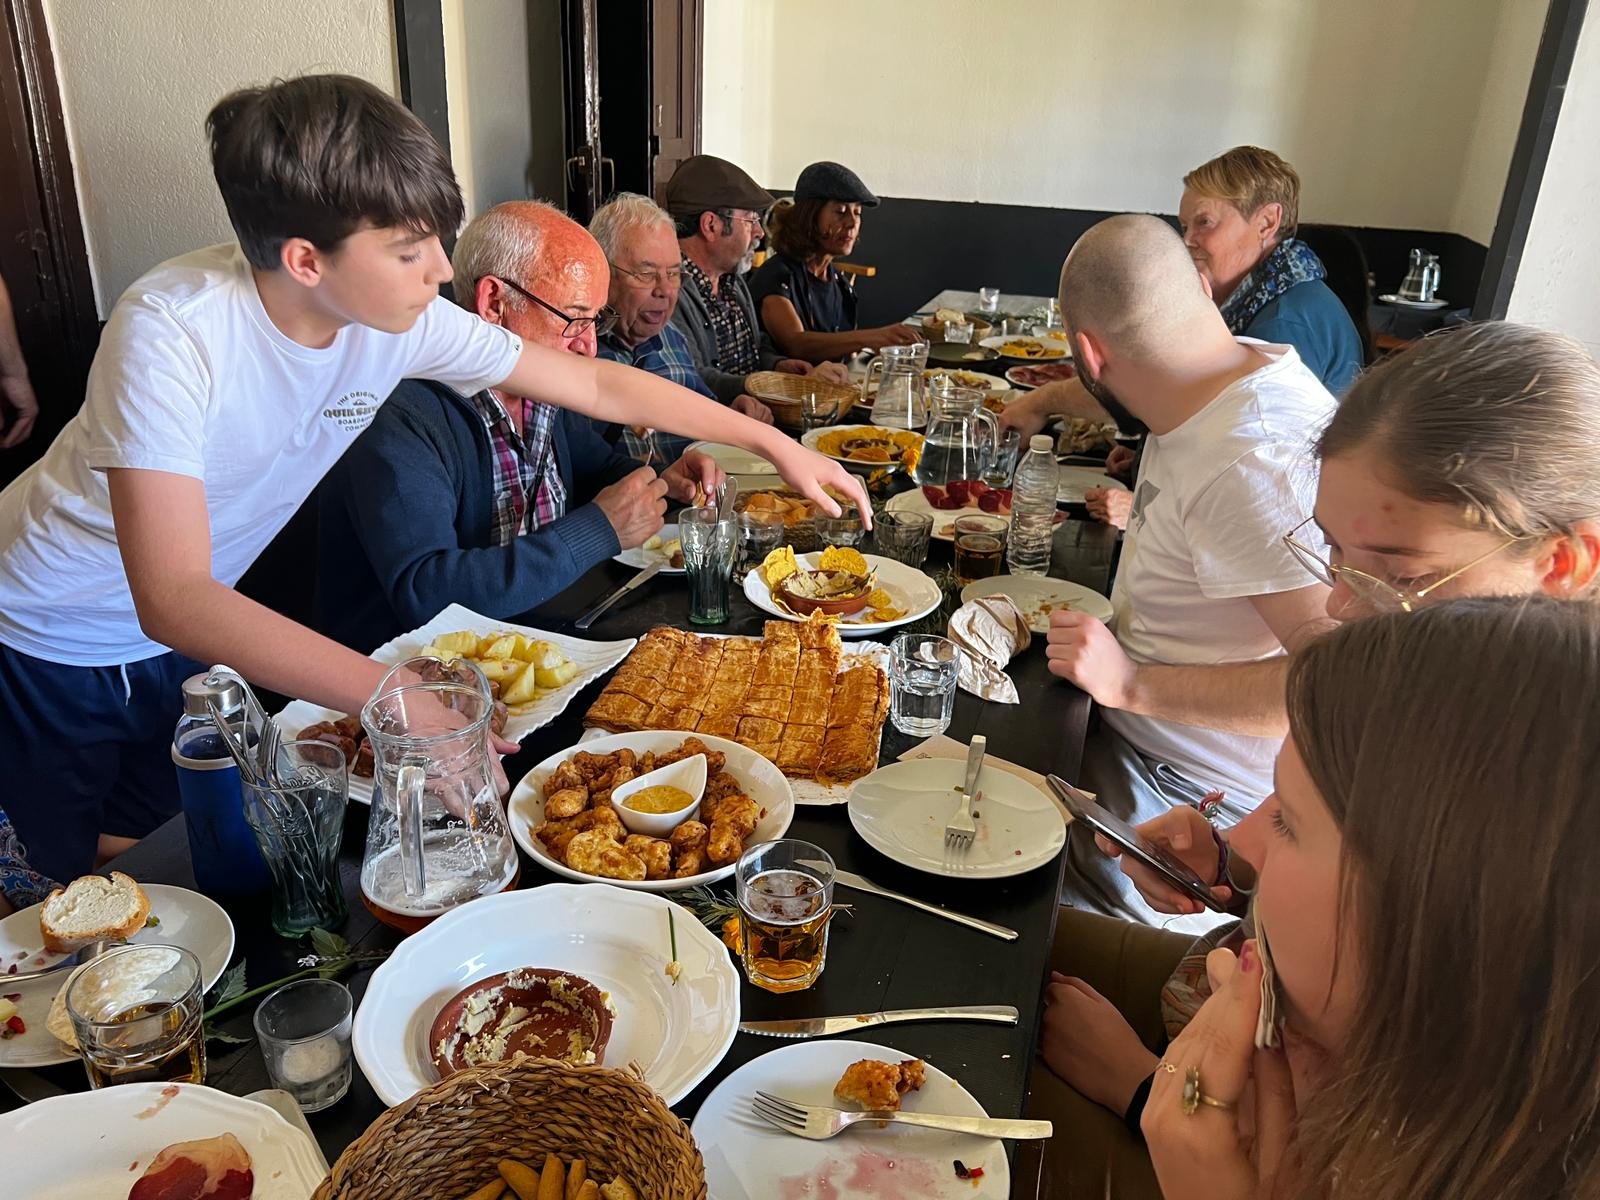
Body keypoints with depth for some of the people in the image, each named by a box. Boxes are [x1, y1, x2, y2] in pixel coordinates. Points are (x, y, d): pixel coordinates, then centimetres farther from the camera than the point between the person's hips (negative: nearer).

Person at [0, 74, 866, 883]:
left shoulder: (404, 319, -19)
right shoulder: (171, 333, -35)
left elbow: (600, 387, -11)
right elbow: (173, 599, -40)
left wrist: (774, 443, -11)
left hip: (186, 640, 5)